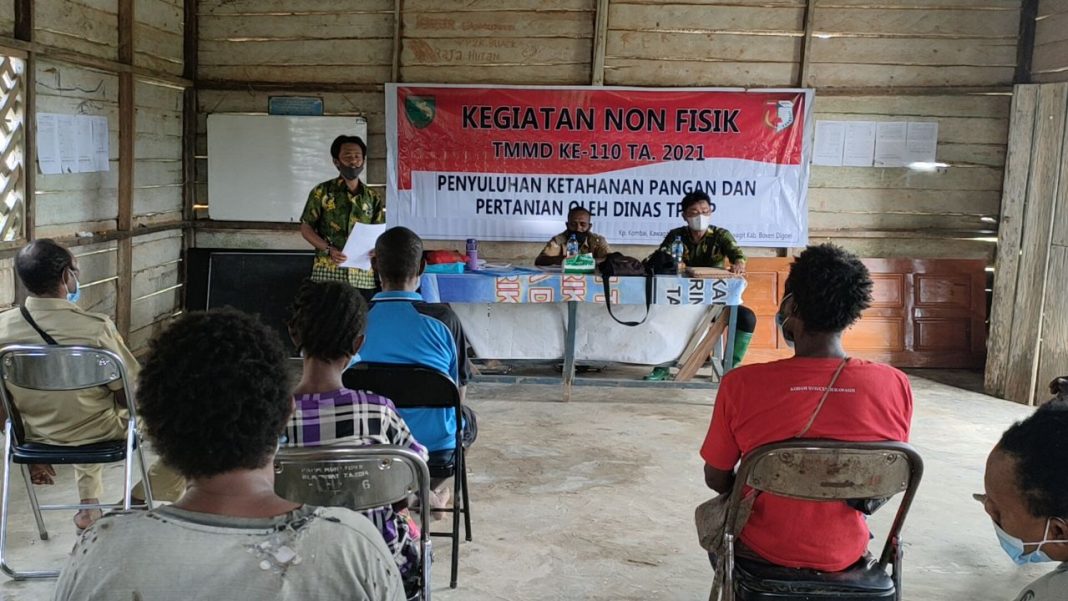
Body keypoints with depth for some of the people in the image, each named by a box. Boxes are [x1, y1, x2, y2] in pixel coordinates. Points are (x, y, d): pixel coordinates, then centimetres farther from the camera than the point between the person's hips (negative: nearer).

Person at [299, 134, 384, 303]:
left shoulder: (373, 197, 11)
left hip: (363, 277, 3)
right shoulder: (322, 192, 2)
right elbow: (306, 228, 2)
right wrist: (329, 249, -14)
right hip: (327, 273, -3)